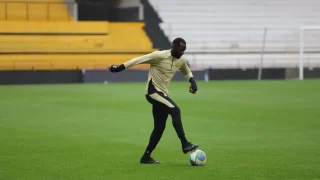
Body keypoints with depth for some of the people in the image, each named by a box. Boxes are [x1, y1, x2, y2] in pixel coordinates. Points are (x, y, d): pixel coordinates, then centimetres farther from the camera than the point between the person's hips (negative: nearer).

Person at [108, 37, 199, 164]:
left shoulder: (181, 60, 5)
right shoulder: (160, 56, -17)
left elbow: (186, 71, 26)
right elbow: (139, 60, -14)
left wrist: (192, 81, 6)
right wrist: (119, 68, -15)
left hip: (163, 93, 9)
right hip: (153, 91, -9)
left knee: (159, 127, 7)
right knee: (175, 110, -25)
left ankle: (146, 157, 16)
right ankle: (185, 144, -26)